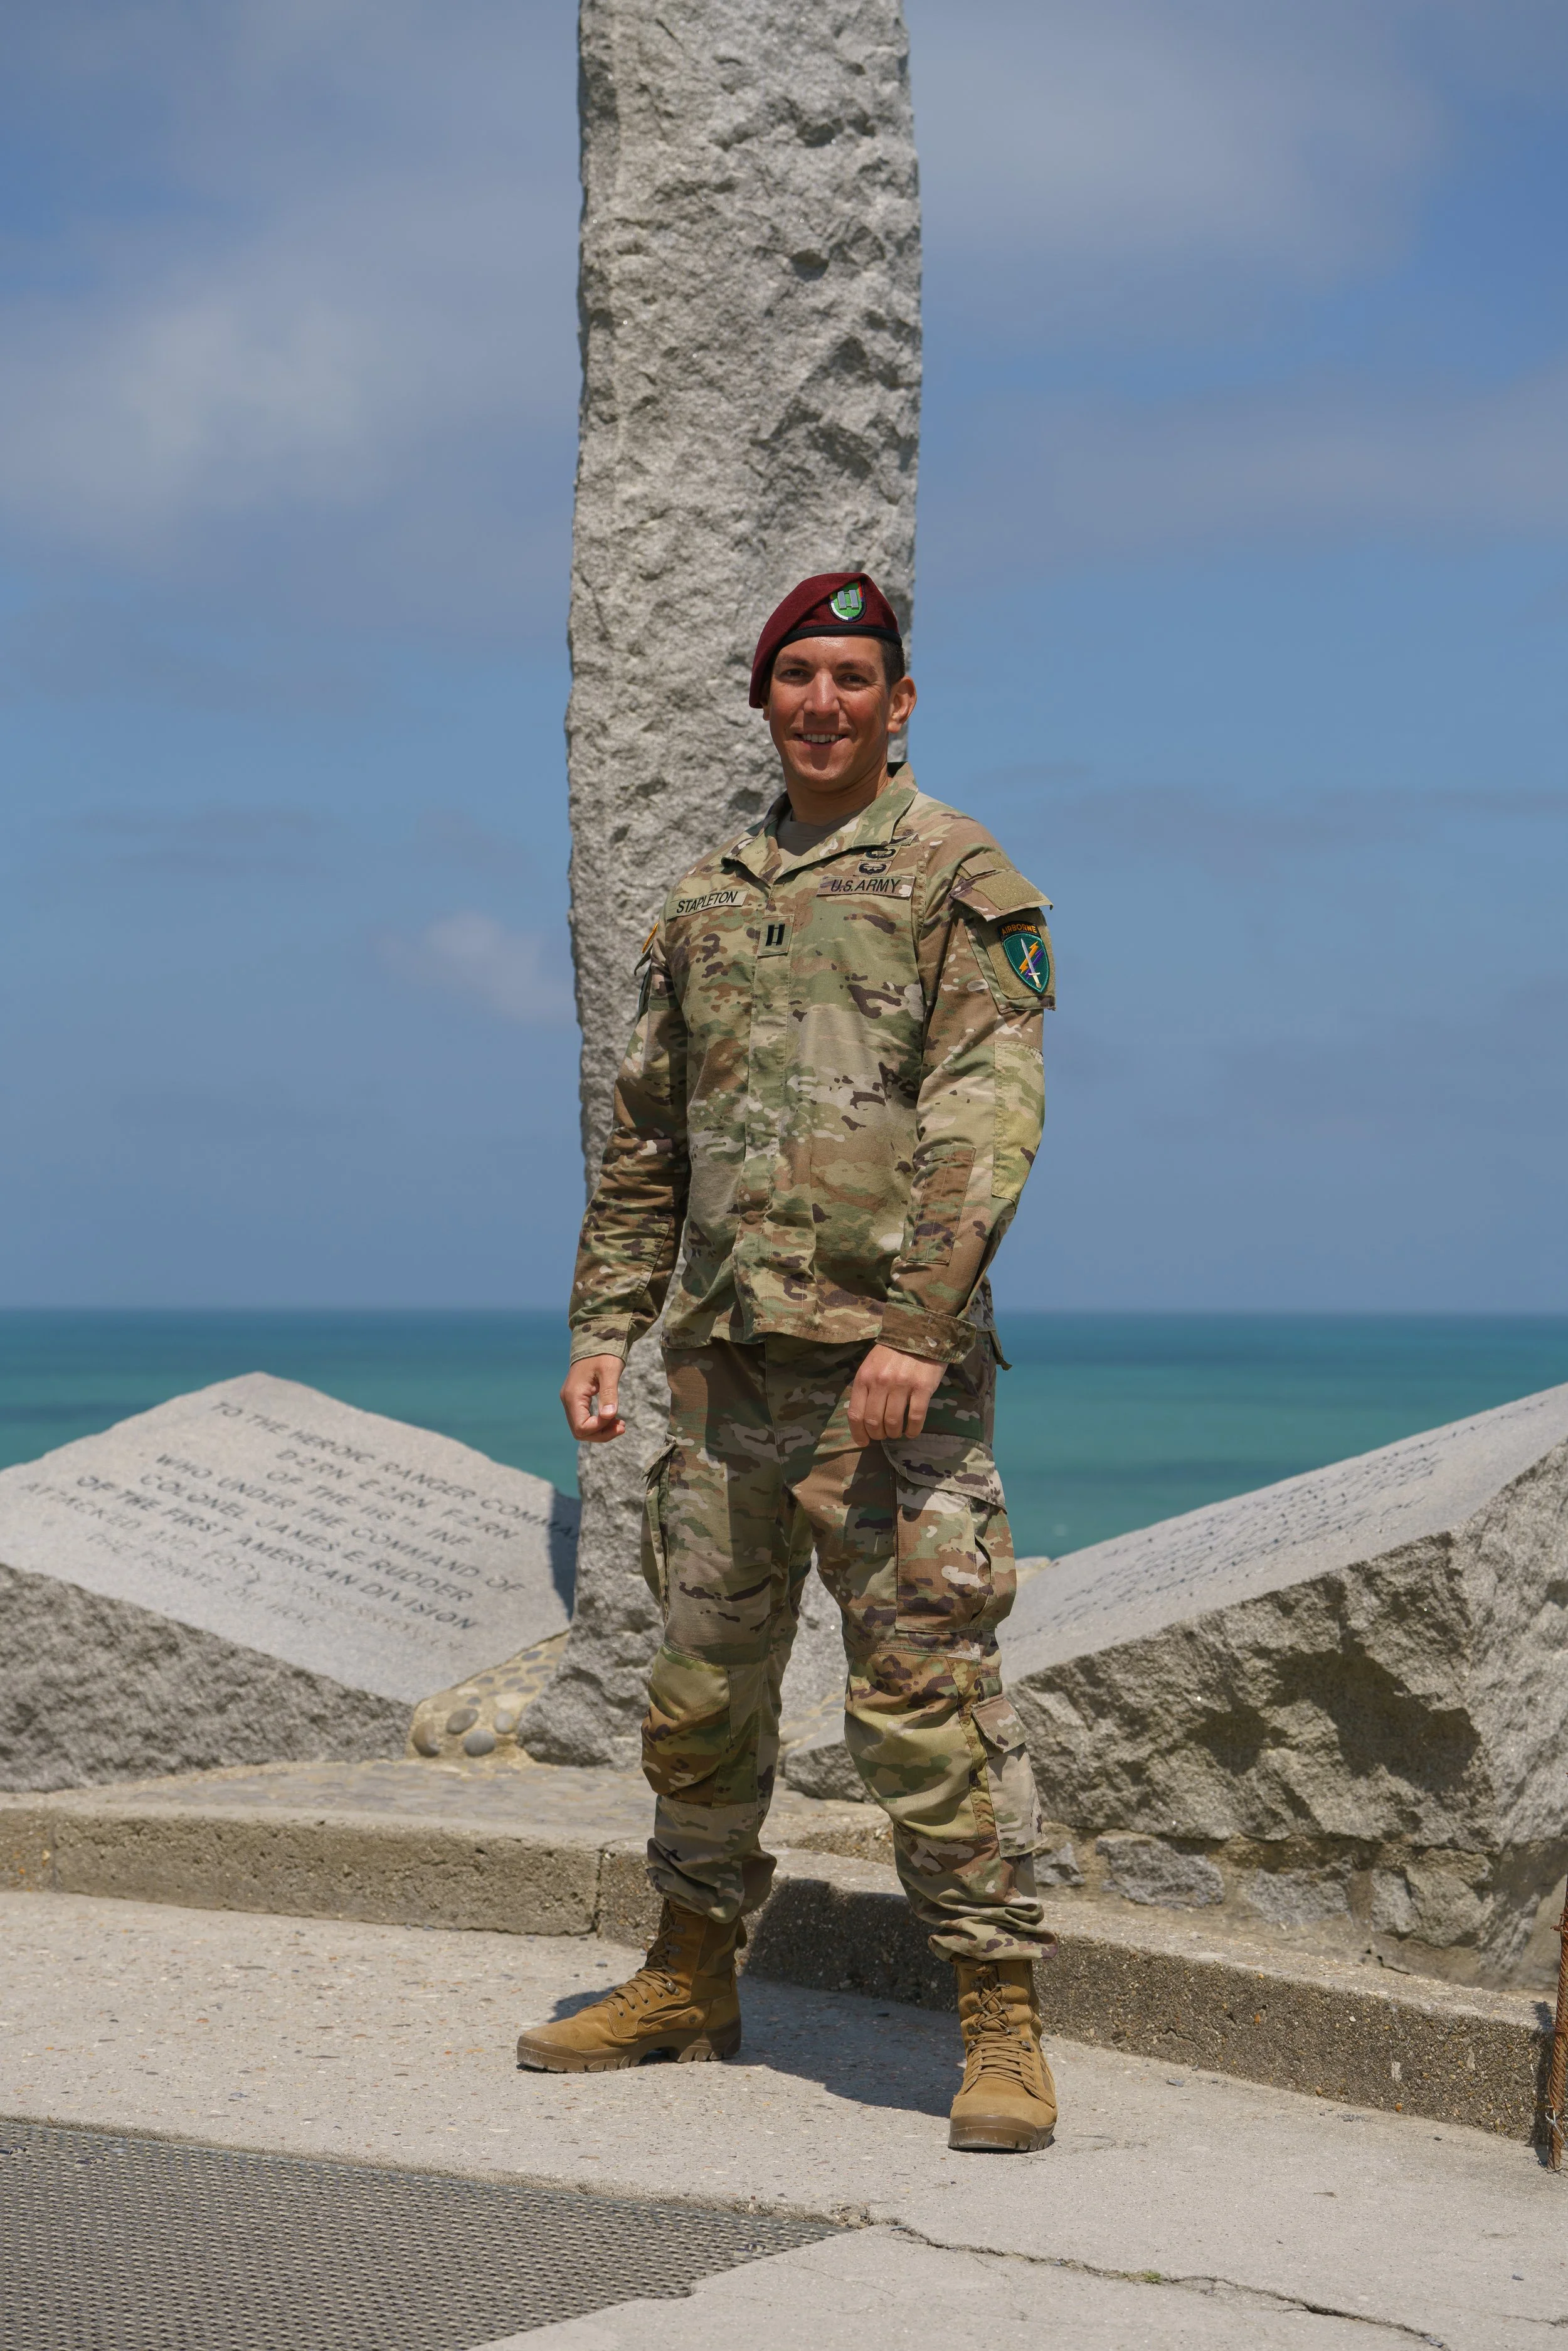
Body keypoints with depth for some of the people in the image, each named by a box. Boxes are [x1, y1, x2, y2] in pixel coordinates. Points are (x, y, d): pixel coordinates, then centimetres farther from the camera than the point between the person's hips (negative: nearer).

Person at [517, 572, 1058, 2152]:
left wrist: (915, 1331, -22)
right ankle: (692, 1978, 28)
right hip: (725, 1358, 6)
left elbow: (986, 1120, -12)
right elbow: (646, 1139, 21)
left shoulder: (957, 882, -2)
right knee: (702, 1684, 13)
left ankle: (1000, 2019, 0)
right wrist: (604, 1327, 12)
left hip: (890, 1364, -6)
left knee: (928, 1693, -8)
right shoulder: (706, 904, 17)